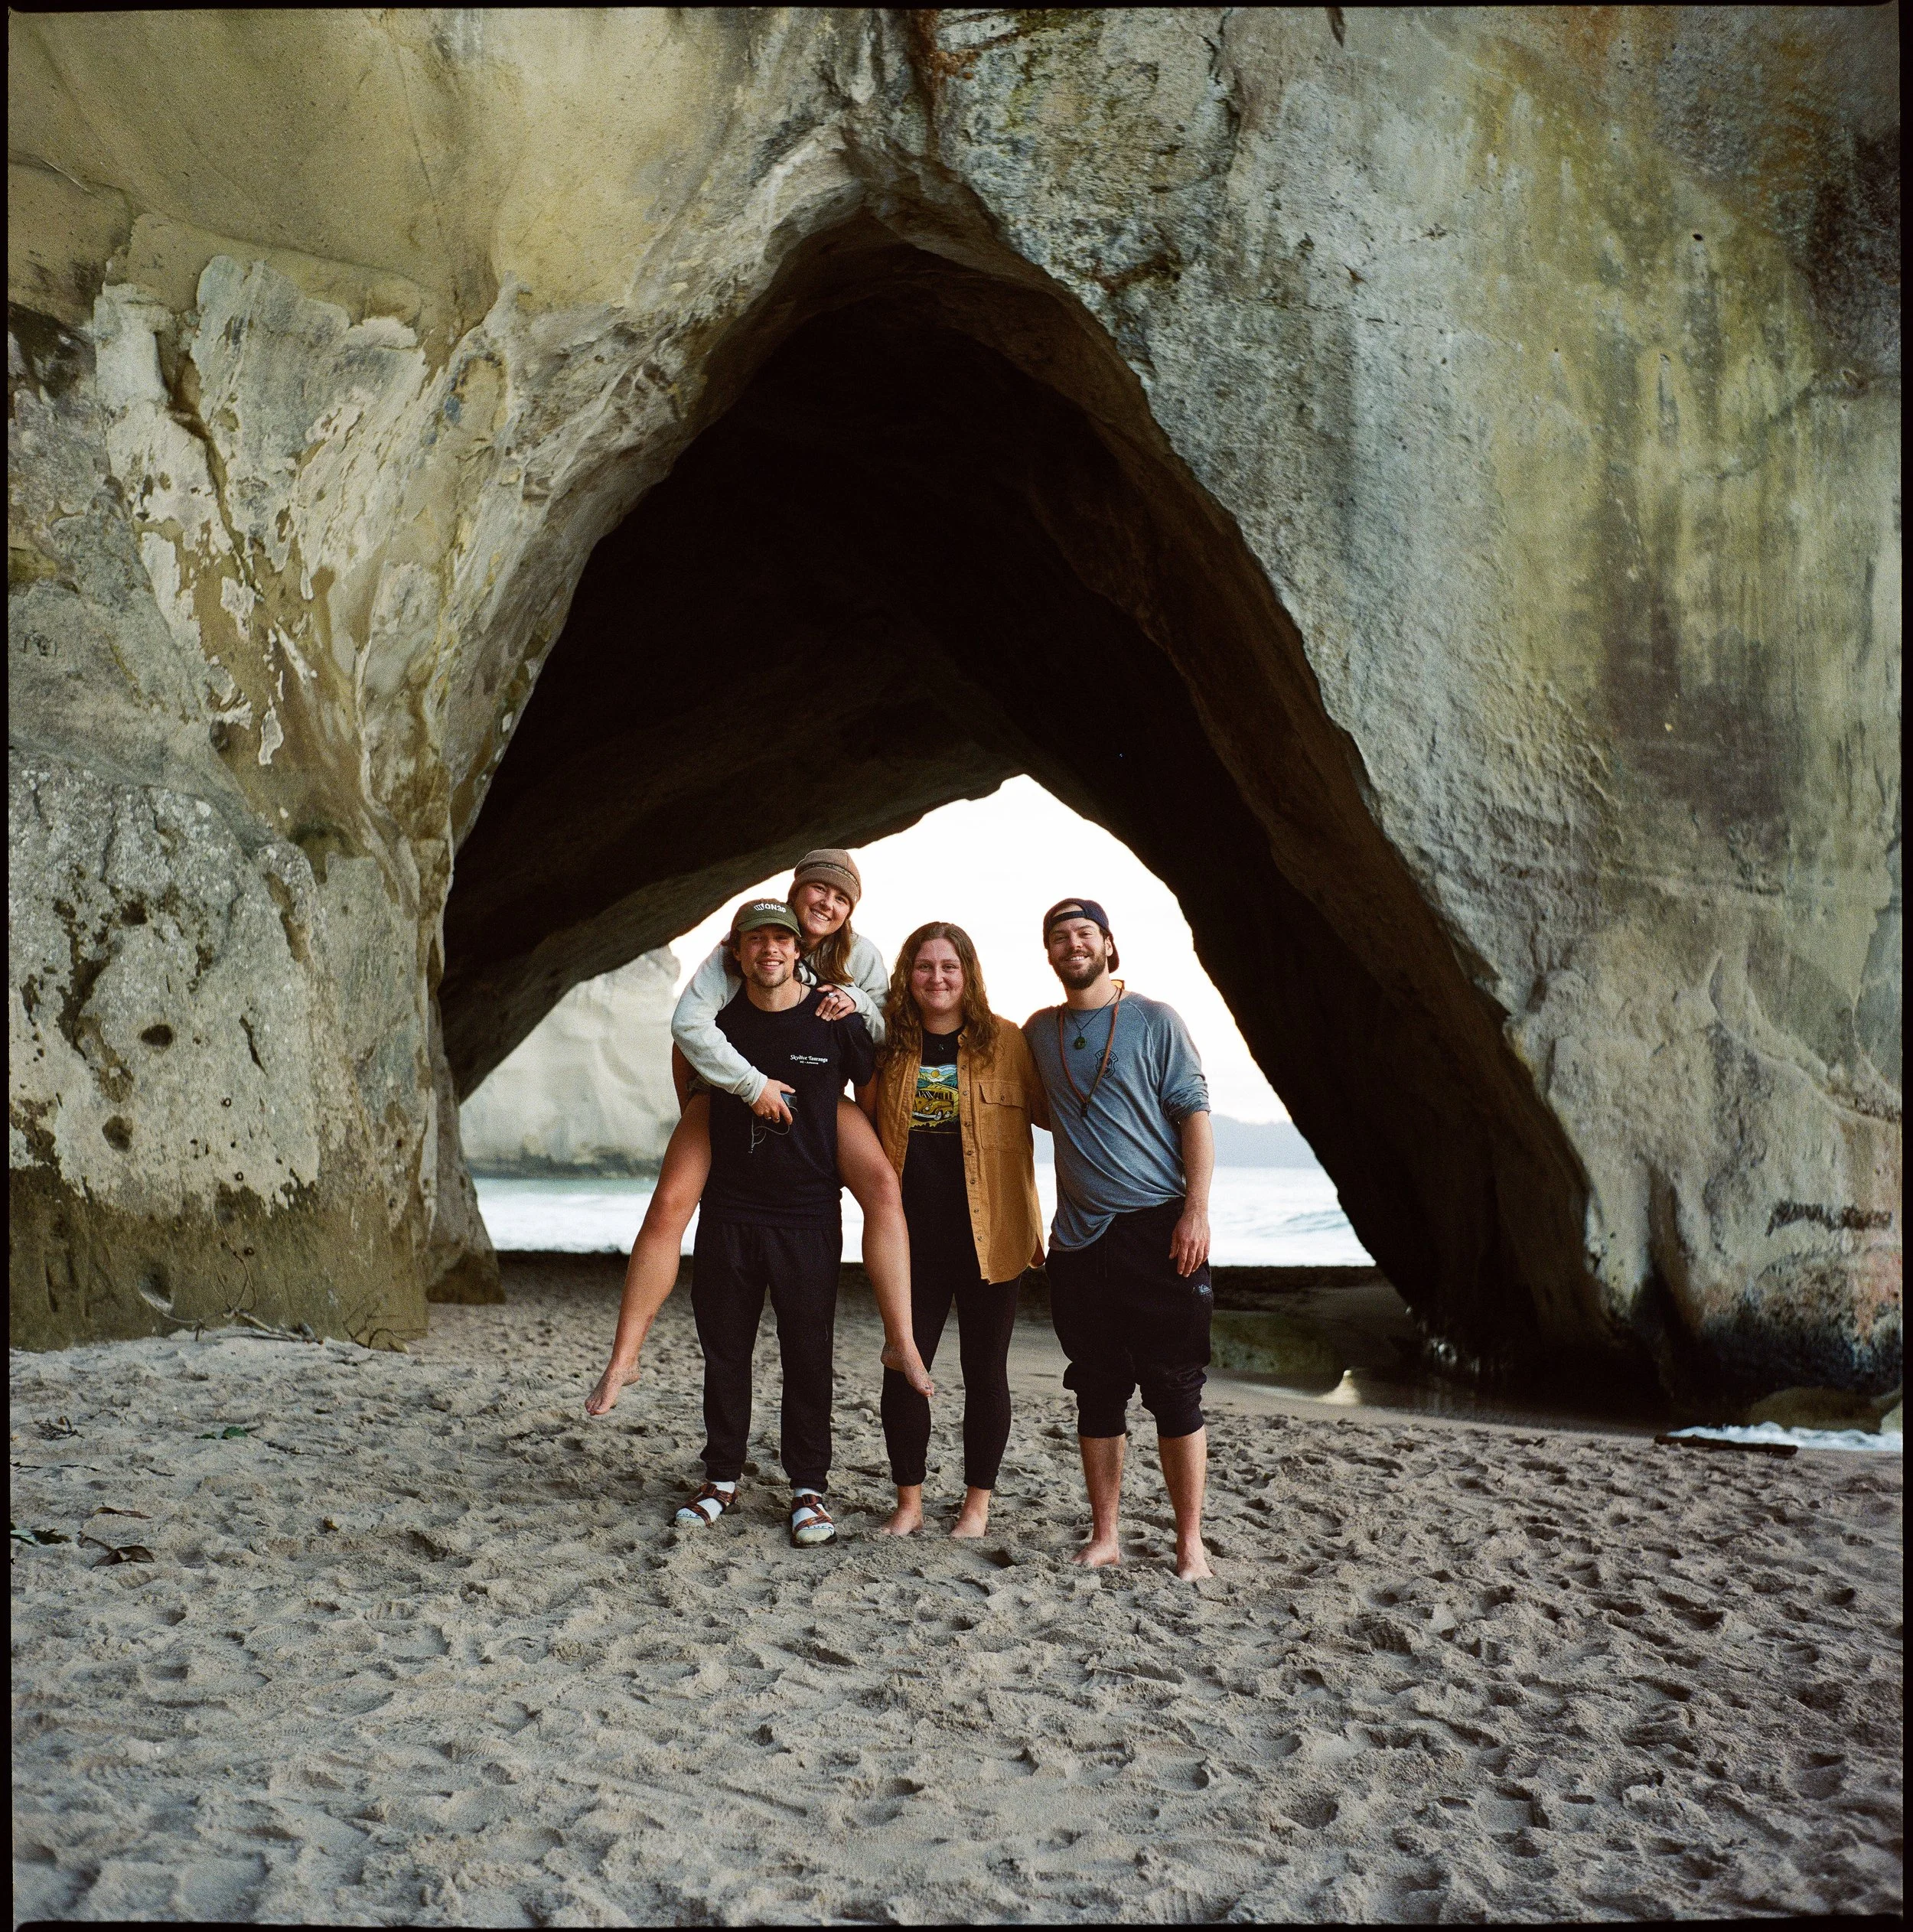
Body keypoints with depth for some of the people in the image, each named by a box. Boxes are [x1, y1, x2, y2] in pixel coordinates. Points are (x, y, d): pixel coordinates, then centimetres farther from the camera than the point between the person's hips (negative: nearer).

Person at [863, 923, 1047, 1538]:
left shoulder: (1006, 1041, -2)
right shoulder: (888, 1045, 6)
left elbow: (1053, 1112, 4)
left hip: (987, 1235, -2)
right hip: (912, 1237, 2)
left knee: (985, 1372, 7)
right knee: (902, 1368, 4)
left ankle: (978, 1504, 21)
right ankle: (908, 1504, 17)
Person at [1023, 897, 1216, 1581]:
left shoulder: (1154, 1020, 0)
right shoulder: (1039, 1031, 12)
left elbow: (1194, 1115, -4)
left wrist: (1197, 1210, -12)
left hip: (1158, 1229, -4)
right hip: (1079, 1237, 4)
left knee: (1175, 1392, -2)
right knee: (1098, 1394, 7)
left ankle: (1190, 1543, 5)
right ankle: (1104, 1537, 15)